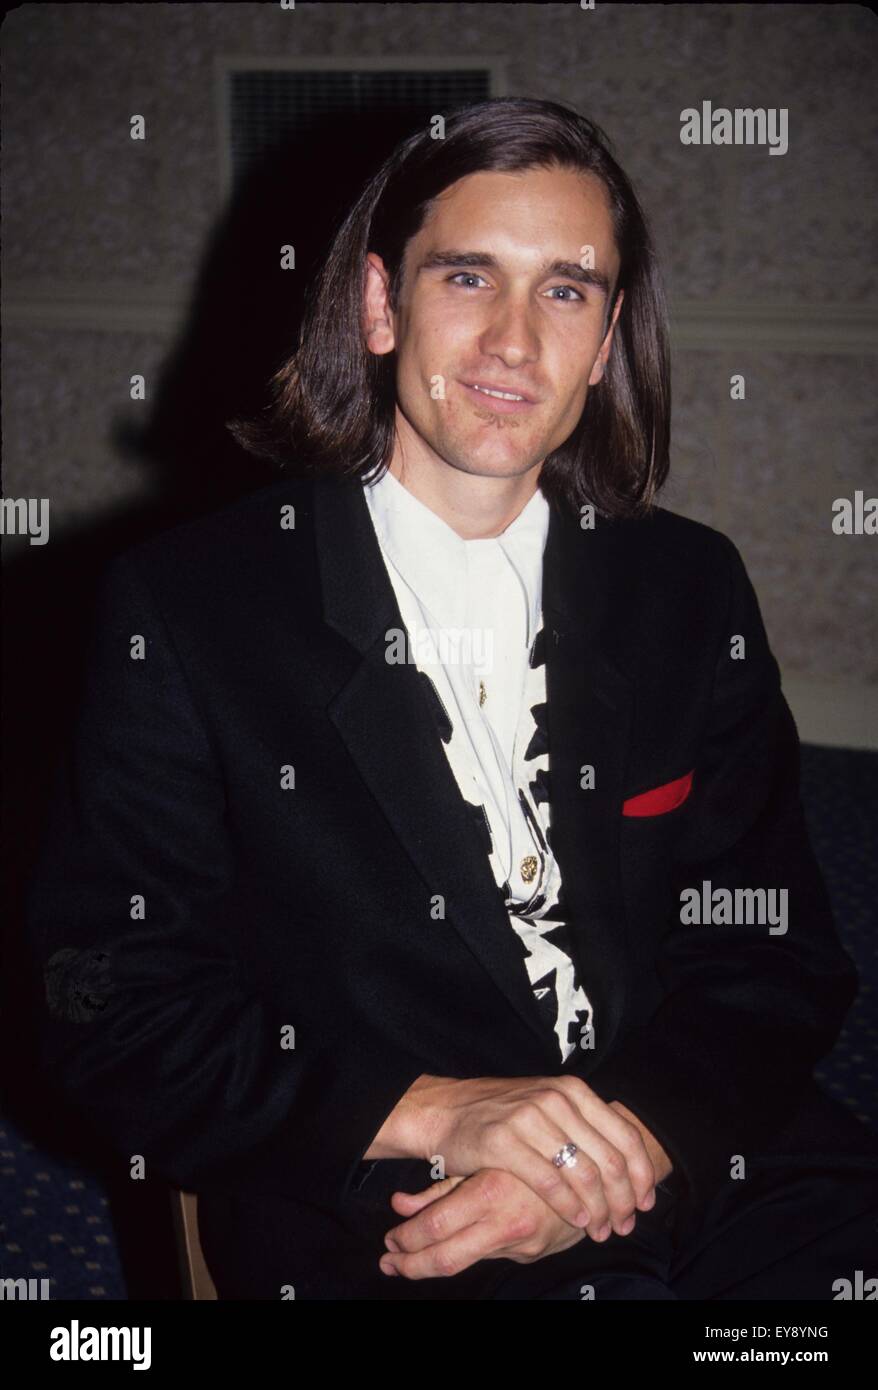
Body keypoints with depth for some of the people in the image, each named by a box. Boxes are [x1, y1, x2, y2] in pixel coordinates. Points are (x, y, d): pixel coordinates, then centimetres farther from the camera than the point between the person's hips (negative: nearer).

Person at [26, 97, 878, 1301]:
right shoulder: (184, 608, 1)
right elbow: (116, 1011, -2)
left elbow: (776, 960, 8)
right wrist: (436, 1114, -14)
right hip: (374, 1236, -3)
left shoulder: (691, 589, 11)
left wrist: (635, 1147, -11)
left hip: (715, 1186, 4)